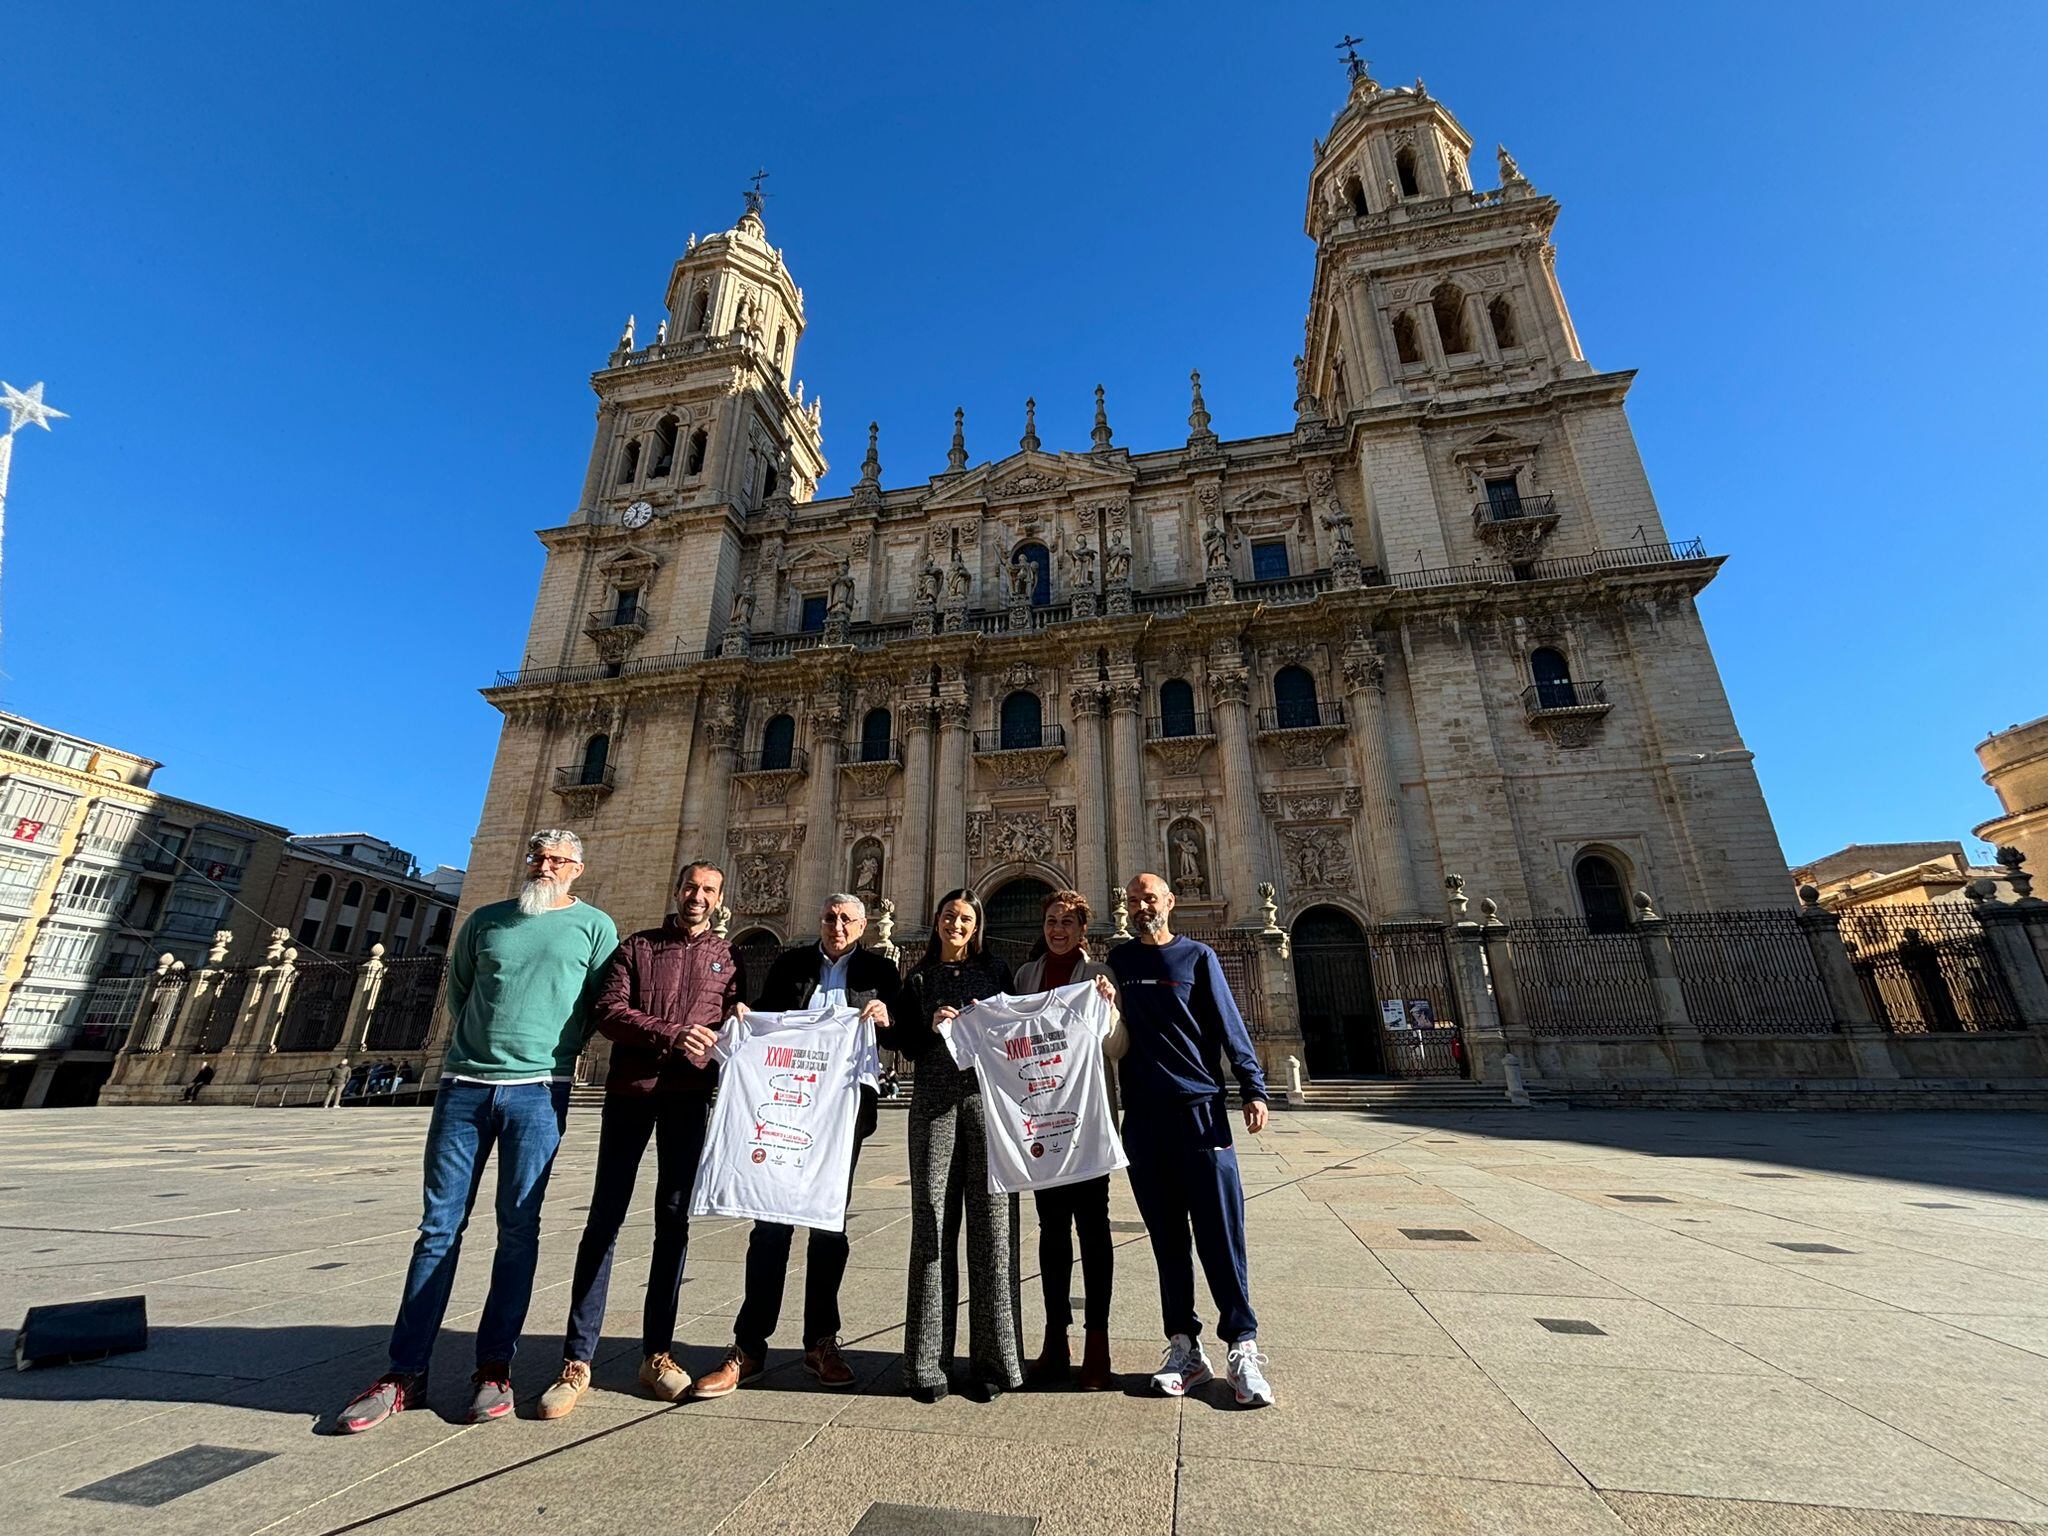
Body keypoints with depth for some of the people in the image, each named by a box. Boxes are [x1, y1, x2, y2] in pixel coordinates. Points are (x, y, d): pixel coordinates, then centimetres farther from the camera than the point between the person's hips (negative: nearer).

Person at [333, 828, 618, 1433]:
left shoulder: (593, 926, 1)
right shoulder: (485, 921, 12)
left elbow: (606, 1005, 2)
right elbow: (457, 988, 21)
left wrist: (554, 1049, 2)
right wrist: (485, 1039, 12)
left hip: (537, 1091, -3)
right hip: (463, 1086, 3)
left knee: (518, 1226, 2)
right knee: (440, 1225, 6)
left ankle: (494, 1367, 13)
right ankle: (406, 1373, 16)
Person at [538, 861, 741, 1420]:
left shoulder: (727, 958, 12)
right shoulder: (637, 946, 10)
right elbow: (608, 1012, -2)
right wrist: (670, 1034, -16)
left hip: (690, 1097, 1)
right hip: (630, 1091, -1)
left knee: (674, 1220, 6)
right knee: (605, 1217, 1)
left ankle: (657, 1352, 16)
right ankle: (577, 1359, 12)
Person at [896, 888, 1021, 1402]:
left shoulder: (996, 970, 14)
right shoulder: (918, 979, 15)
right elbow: (906, 1045, 11)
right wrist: (932, 1026, -6)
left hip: (988, 1096, 0)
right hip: (935, 1100, 1)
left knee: (991, 1217, -3)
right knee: (932, 1215, -2)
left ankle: (994, 1357, 9)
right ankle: (927, 1360, 9)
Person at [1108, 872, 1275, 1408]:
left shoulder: (1197, 957, 3)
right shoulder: (1119, 961, 11)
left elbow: (1229, 1025, -2)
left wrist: (1253, 1088, -9)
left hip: (1200, 1108, -2)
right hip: (1143, 1116, 3)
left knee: (1220, 1232, -1)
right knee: (1167, 1237, 9)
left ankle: (1242, 1348, 12)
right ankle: (1185, 1348, 20)